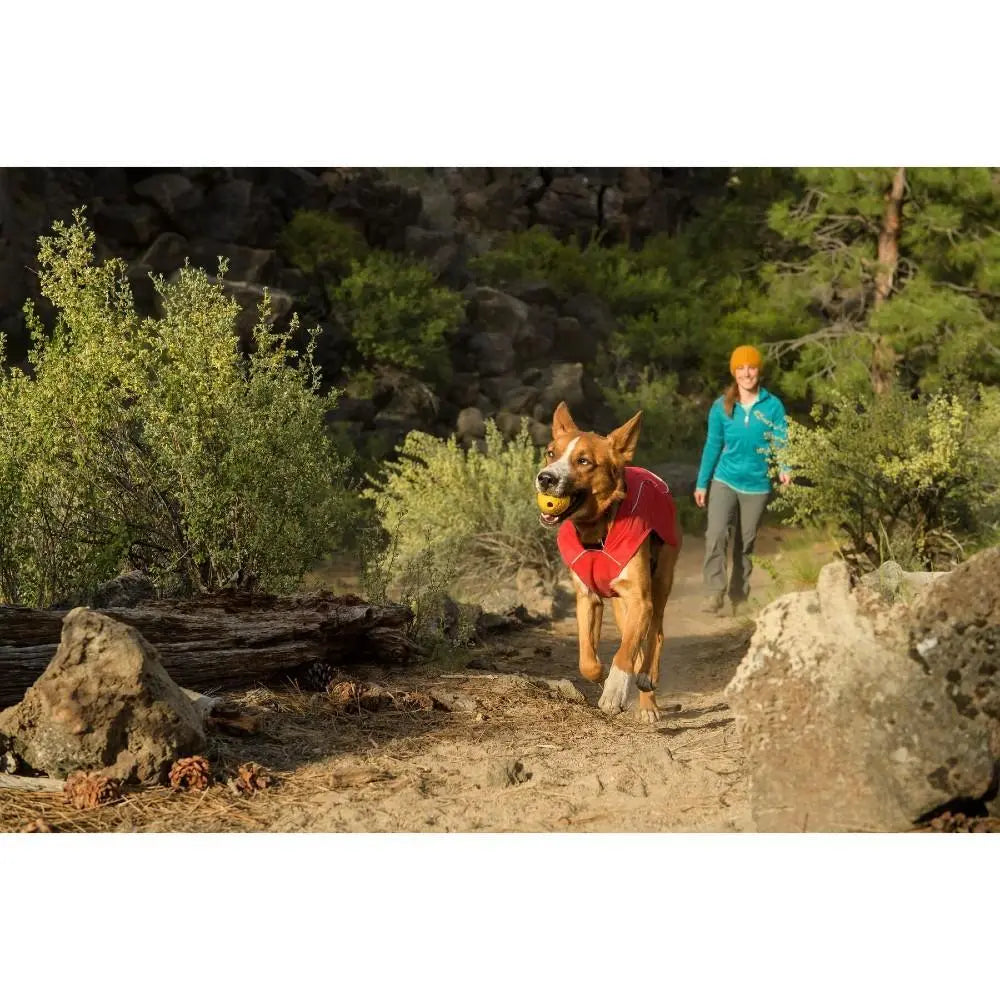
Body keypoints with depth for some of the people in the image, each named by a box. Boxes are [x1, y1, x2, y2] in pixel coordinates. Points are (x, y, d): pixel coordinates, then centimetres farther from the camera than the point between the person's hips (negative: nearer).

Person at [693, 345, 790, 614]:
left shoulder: (773, 406, -3)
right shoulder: (722, 407, 0)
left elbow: (781, 440, -8)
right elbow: (712, 446, 7)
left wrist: (784, 468, -28)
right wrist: (701, 483, 9)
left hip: (757, 484, 0)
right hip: (725, 480, 0)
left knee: (745, 542, 10)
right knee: (716, 534, -20)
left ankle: (739, 598, 23)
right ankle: (715, 594, -22)